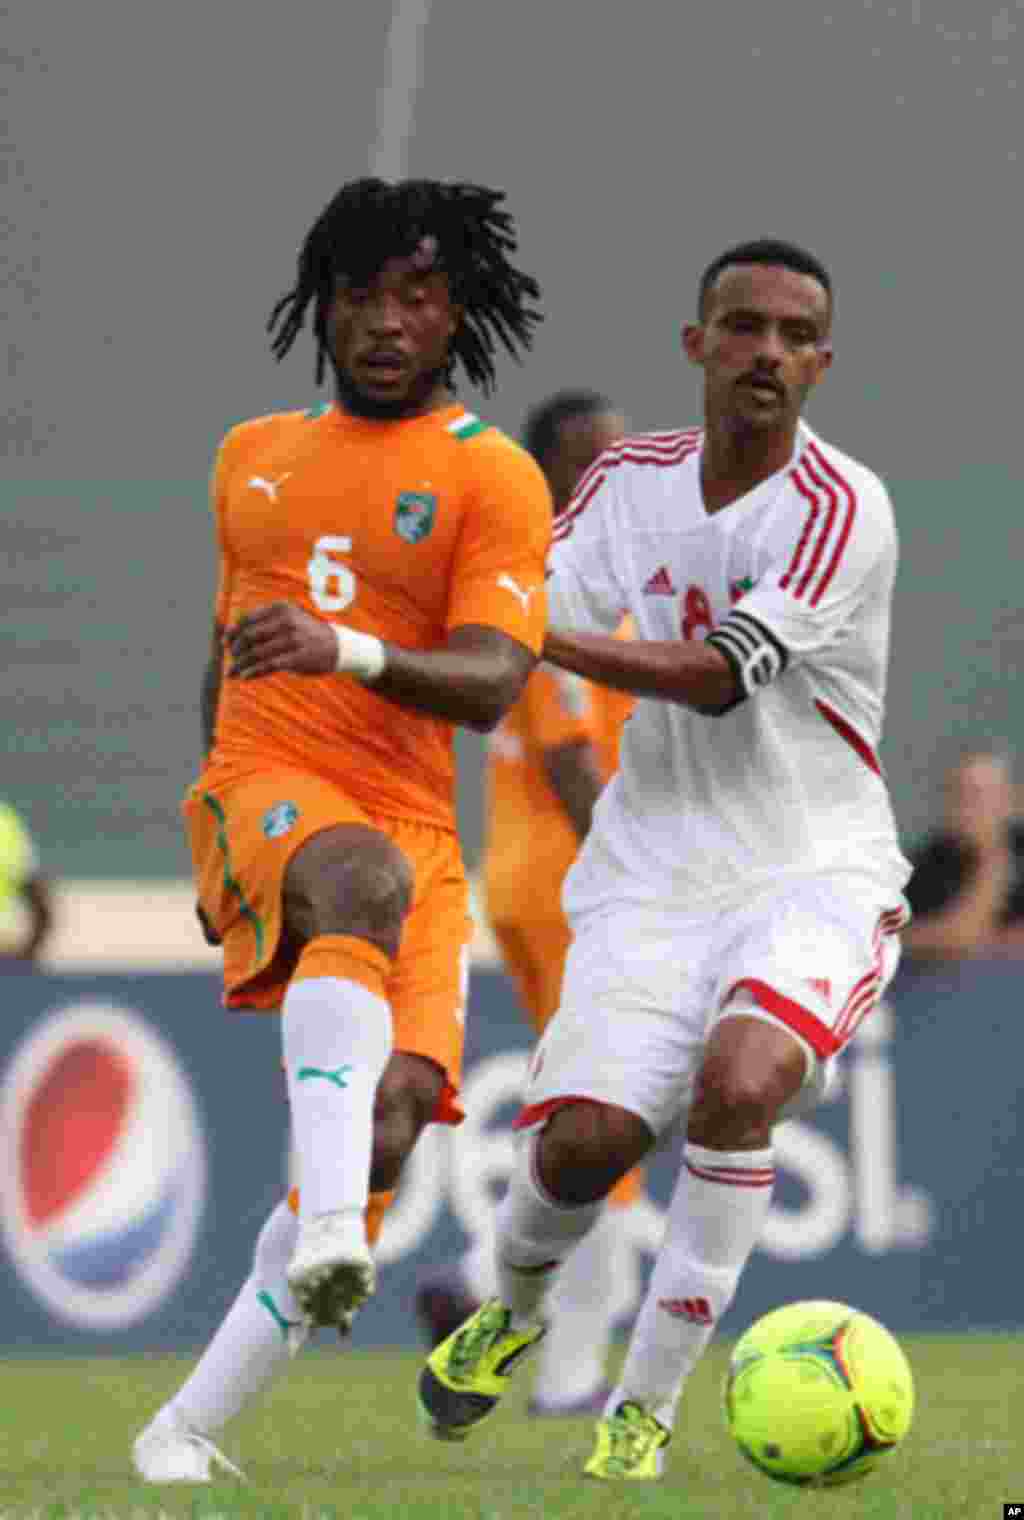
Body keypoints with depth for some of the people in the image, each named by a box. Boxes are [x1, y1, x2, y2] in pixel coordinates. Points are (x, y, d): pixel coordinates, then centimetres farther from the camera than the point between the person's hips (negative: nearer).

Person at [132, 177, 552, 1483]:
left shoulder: (493, 478, 3)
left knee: (396, 1114, -18)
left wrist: (349, 650, -30)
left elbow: (488, 686, -12)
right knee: (366, 883, -36)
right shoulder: (252, 458, 17)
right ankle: (328, 1231, -60)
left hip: (413, 826, 0)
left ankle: (189, 1431, -9)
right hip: (266, 786, 0)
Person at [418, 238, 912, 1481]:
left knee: (741, 1078, -32)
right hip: (656, 867, 4)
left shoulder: (843, 512, -13)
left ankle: (647, 1407, -18)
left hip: (813, 867, -3)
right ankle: (513, 1310, 21)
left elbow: (715, 675, -18)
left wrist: (533, 636, -16)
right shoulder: (632, 477, 6)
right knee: (584, 1135, -16)